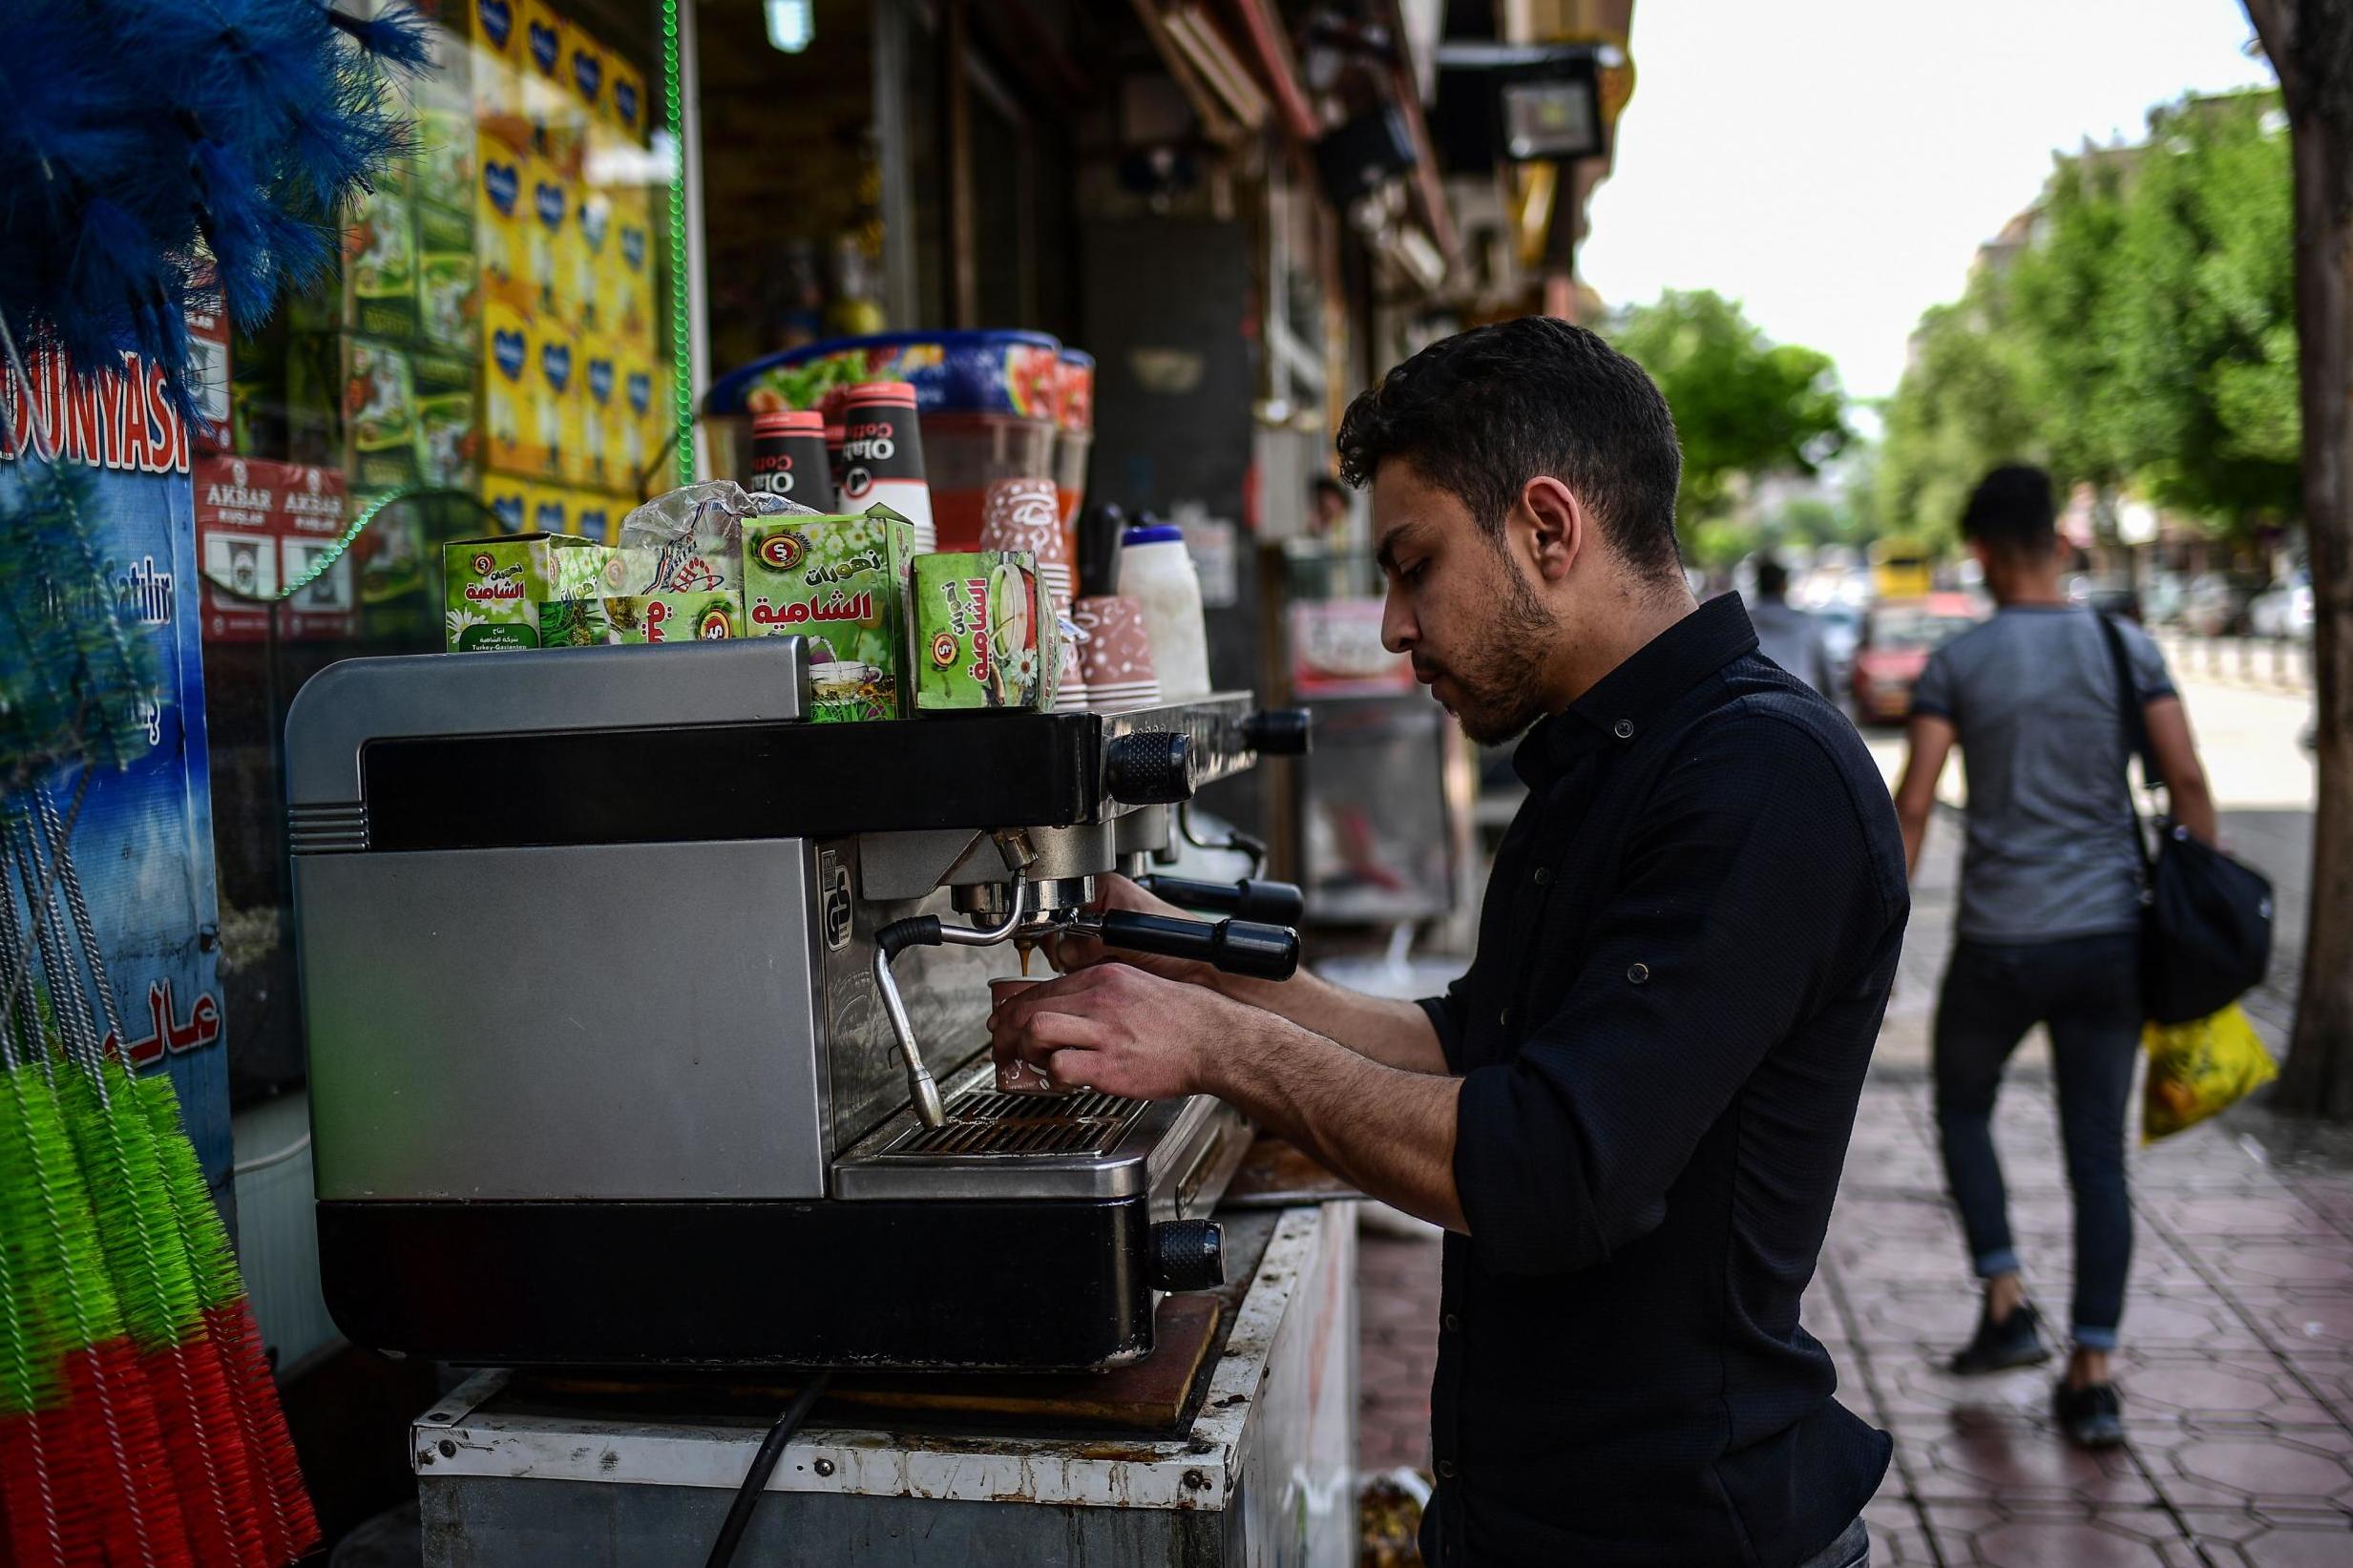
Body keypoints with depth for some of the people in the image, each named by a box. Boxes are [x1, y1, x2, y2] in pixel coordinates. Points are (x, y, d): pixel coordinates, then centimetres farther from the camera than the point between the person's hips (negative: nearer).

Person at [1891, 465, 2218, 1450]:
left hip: (2000, 941, -2)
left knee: (1963, 1110, 21)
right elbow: (2187, 781, -1)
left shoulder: (1956, 664, -4)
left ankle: (2006, 1302, 10)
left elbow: (1912, 805, -9)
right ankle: (2094, 1376, 6)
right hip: (2112, 935, 2)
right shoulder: (2127, 648, 2)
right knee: (2099, 1155, 7)